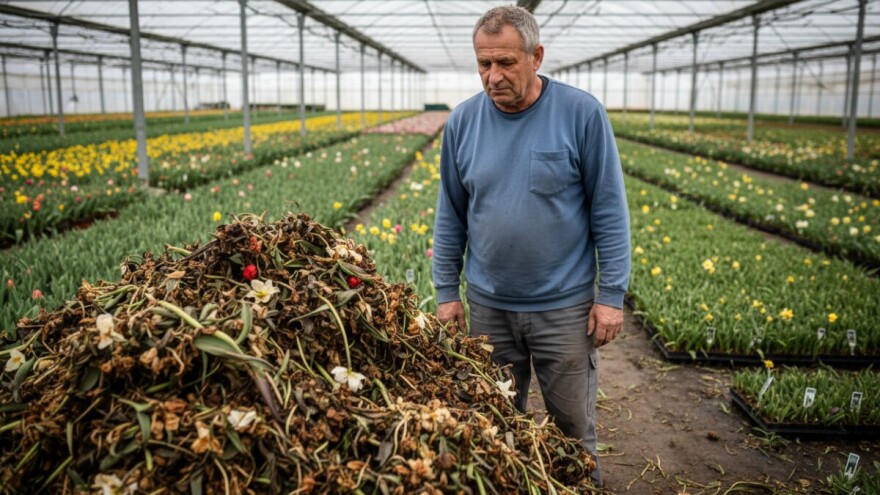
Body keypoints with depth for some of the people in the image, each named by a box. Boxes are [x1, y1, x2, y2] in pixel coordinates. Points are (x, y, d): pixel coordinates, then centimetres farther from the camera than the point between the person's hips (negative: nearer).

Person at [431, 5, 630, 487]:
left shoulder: (582, 113, -10)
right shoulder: (462, 121, -1)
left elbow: (609, 211, -6)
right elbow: (450, 217, 6)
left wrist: (612, 295, -8)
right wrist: (446, 292, 6)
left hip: (565, 303, -2)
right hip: (488, 304, 3)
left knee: (574, 426, 12)